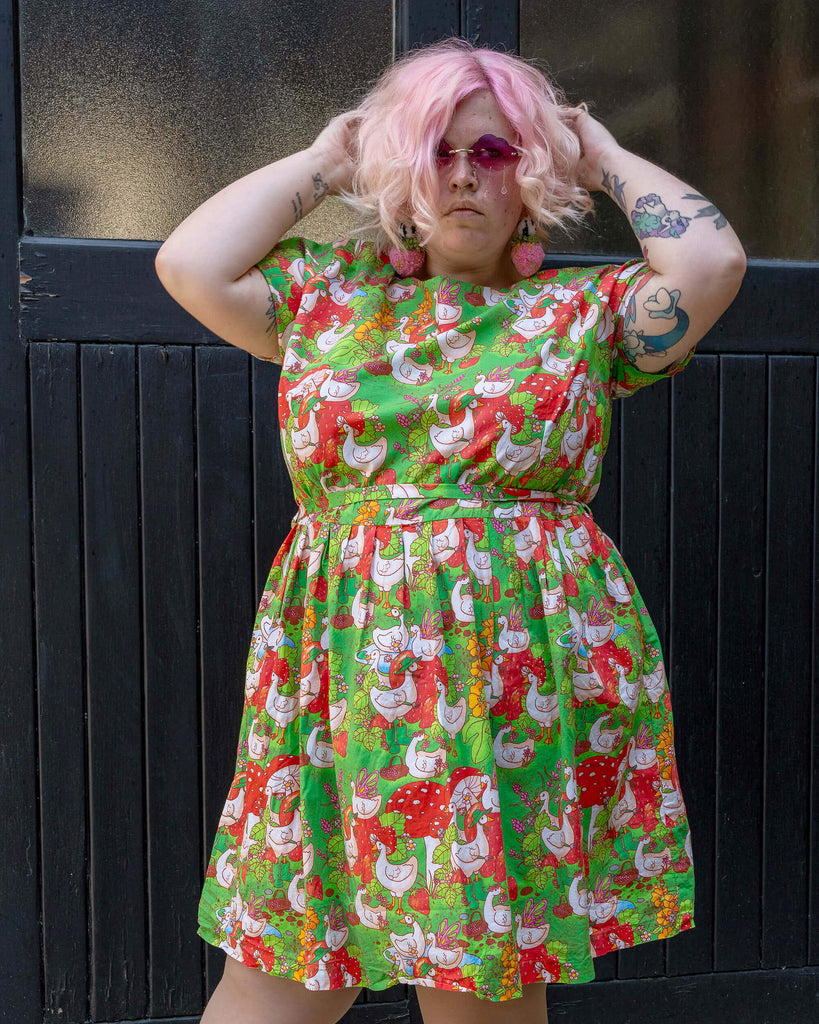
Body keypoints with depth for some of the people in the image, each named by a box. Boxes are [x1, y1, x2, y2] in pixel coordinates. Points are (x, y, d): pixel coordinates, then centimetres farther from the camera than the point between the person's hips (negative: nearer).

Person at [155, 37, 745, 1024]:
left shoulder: (586, 310, 5)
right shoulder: (330, 294, 12)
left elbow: (714, 259, -9)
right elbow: (188, 264, 1)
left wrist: (607, 157, 6)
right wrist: (321, 161, 10)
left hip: (520, 678, -2)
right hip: (338, 685, 3)